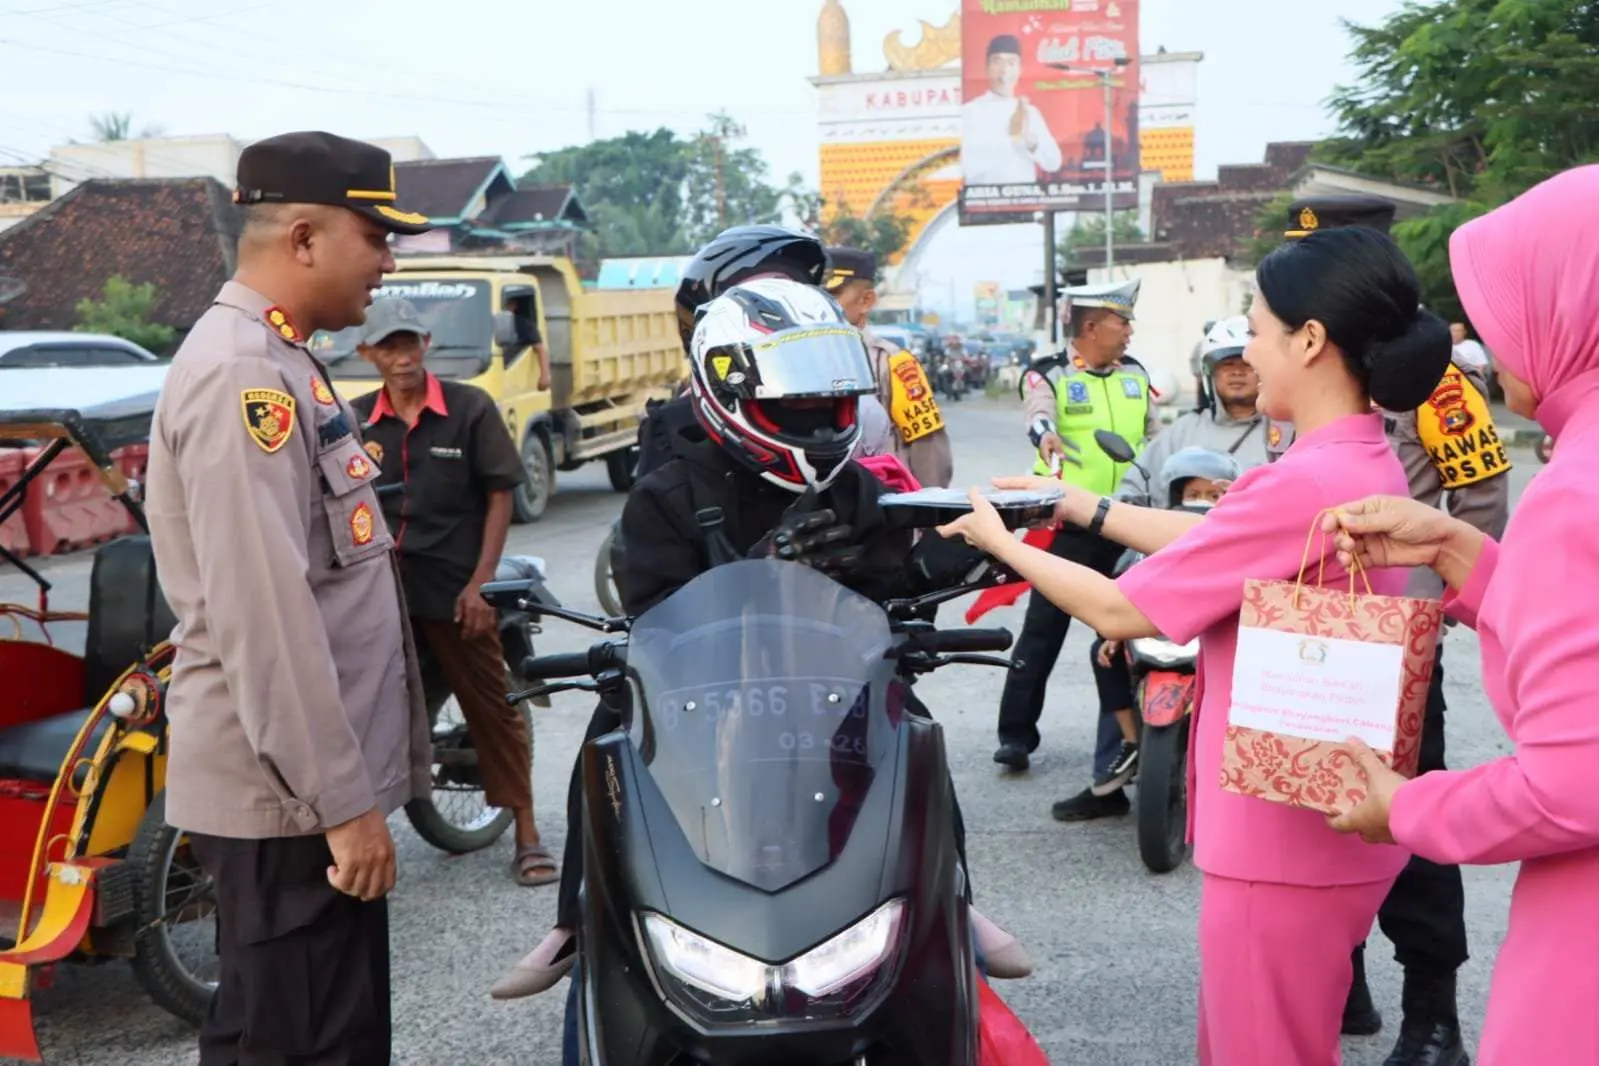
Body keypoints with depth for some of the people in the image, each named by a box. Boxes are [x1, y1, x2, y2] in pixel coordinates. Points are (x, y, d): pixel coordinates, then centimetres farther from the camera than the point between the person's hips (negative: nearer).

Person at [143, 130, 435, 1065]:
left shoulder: (280, 363, 15)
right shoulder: (241, 374, -17)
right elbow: (263, 613, -24)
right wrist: (342, 800, -22)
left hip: (325, 780, 10)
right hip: (290, 793, -10)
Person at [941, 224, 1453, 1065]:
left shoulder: (1302, 484, -26)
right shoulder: (1363, 461, 5)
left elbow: (1120, 611, -19)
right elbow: (1211, 541, 14)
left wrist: (1004, 543, -4)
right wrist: (1080, 506, 14)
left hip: (1284, 846, -10)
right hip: (1329, 830, 10)